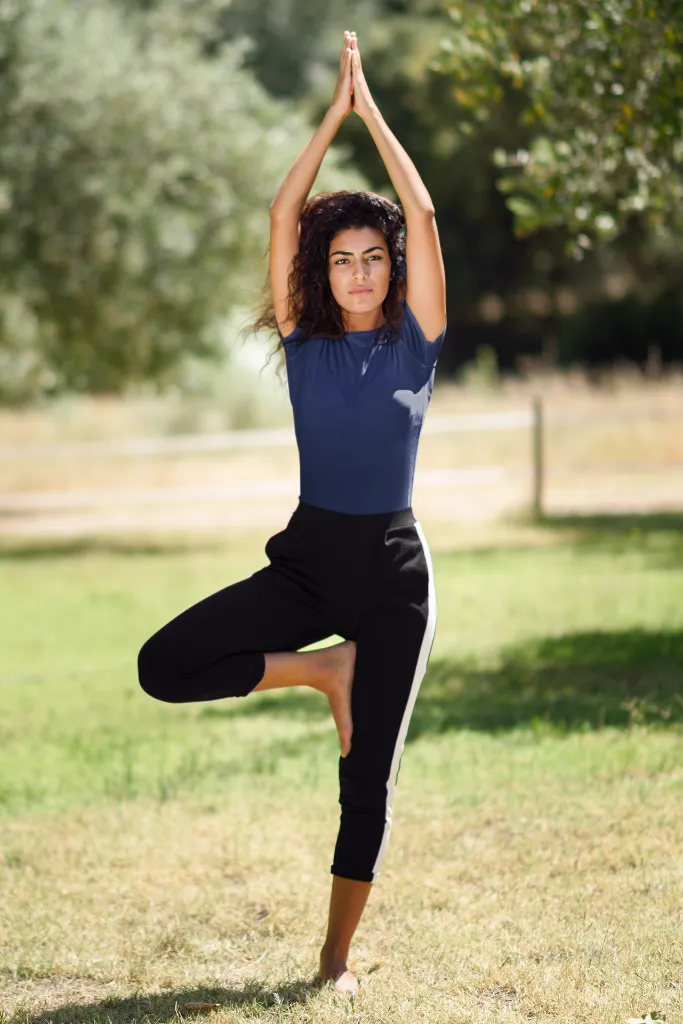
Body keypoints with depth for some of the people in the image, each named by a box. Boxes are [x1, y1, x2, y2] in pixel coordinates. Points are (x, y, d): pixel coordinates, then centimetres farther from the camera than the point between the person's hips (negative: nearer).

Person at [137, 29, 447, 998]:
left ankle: (338, 958, 13)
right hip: (307, 559, 2)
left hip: (393, 571, -2)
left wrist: (371, 107, -5)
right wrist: (334, 112, -4)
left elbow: (421, 213, -9)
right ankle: (323, 671, 3)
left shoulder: (415, 343, -2)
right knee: (164, 664, -15)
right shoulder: (304, 340, 2)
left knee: (369, 777, 1)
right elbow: (284, 213, -4)